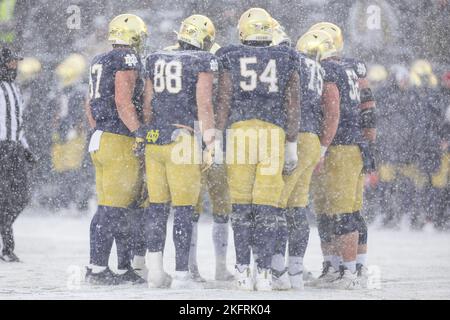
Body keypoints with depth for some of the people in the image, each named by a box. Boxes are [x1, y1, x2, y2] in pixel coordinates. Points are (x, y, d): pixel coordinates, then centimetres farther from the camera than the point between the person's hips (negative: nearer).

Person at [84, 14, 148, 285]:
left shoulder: (99, 63, 17)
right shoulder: (128, 60, -10)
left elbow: (91, 107, 22)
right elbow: (124, 103, -19)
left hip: (100, 139, 9)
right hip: (121, 141, -9)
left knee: (117, 208, 11)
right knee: (114, 208, -7)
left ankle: (125, 268, 14)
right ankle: (98, 268, -9)